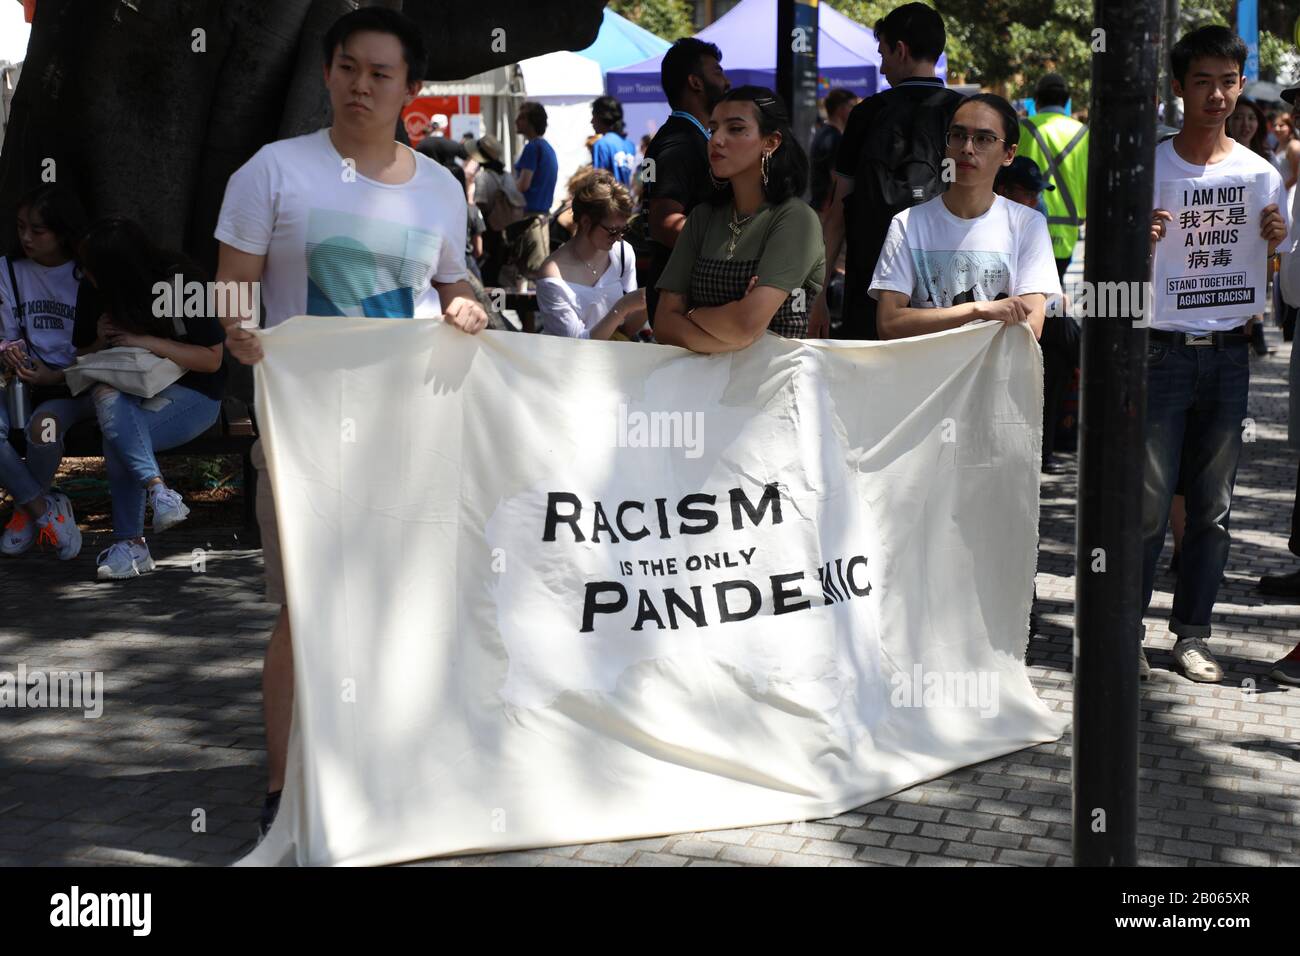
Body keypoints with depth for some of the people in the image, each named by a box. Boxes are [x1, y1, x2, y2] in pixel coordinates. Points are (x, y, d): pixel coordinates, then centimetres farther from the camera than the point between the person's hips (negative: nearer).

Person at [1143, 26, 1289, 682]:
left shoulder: (1261, 175, 7)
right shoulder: (1147, 167, -1)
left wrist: (1275, 244, -8)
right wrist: (1140, 241, -18)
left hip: (1227, 355, 3)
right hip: (1161, 351, -3)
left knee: (1212, 507, 8)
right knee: (1147, 504, -4)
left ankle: (1192, 633, 18)